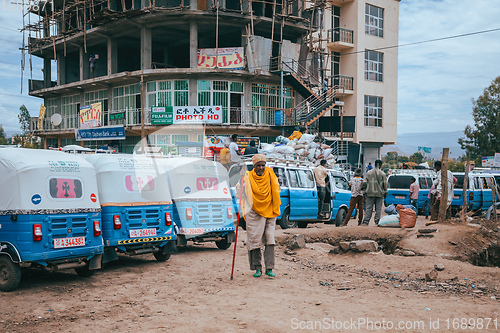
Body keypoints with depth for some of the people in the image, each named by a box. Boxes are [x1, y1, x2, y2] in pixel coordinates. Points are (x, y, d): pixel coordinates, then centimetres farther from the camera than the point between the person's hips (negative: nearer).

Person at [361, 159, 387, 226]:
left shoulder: (369, 173, 3)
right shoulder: (382, 174, 1)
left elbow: (365, 182, 2)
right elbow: (385, 184, 3)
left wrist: (364, 190, 10)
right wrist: (385, 193, 10)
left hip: (370, 193, 1)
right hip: (380, 193, -1)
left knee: (369, 208, 2)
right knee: (378, 208, 5)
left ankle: (365, 221, -5)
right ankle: (377, 221, 5)